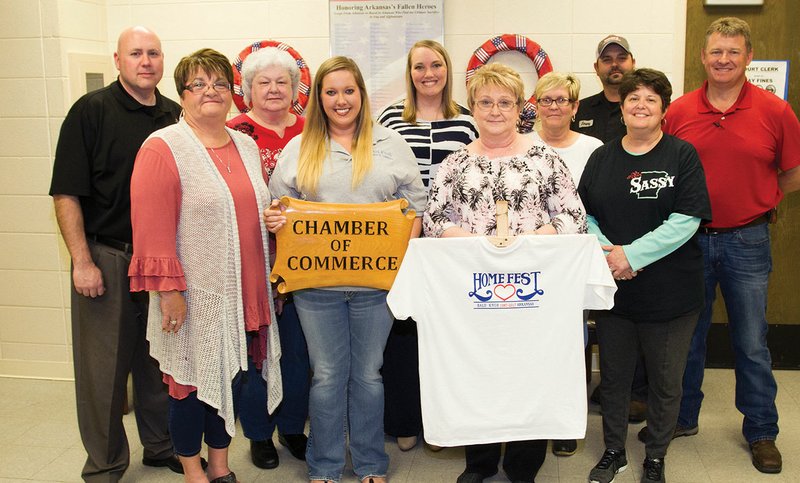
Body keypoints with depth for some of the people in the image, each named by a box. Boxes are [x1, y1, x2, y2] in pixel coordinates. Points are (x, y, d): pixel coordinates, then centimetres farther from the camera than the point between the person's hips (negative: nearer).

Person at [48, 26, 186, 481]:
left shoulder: (175, 115, 7)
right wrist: (83, 262, -13)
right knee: (104, 364, 5)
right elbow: (67, 193, -8)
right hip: (106, 257, -4)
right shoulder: (90, 111, -6)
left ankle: (162, 444, 32)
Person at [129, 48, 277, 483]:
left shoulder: (246, 147, 12)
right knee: (192, 381, 6)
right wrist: (168, 289, -17)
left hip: (242, 292, 6)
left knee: (230, 376, 15)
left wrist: (268, 278, 15)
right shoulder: (163, 148, -9)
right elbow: (152, 227, -15)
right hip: (195, 296, -6)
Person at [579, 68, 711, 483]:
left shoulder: (682, 155, -5)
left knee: (665, 382, 11)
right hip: (614, 289, 3)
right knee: (613, 376, 14)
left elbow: (686, 220, -14)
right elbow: (584, 215, 5)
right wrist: (606, 253, -13)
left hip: (670, 292, -3)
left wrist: (632, 254, -19)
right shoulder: (601, 158, 6)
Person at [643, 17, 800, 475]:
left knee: (752, 343, 8)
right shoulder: (678, 112, -2)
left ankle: (762, 432, 25)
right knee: (686, 336, 13)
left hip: (746, 242, -1)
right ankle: (682, 417, 30)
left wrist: (757, 204, 4)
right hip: (689, 239, 1)